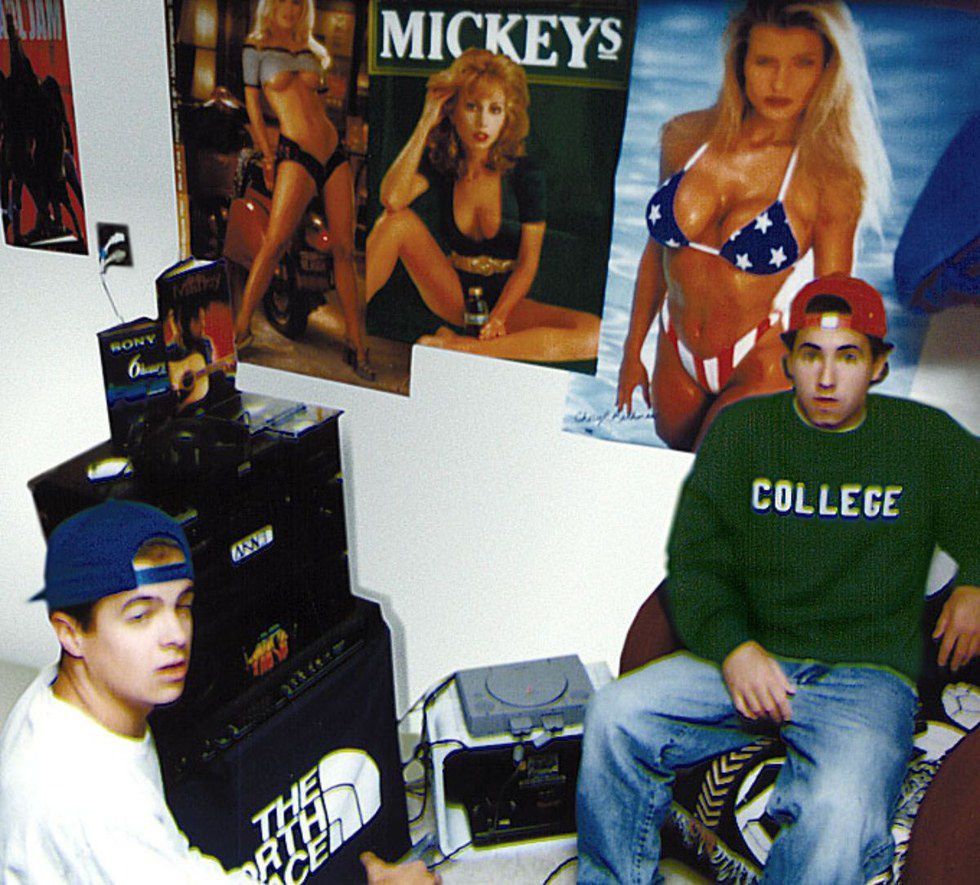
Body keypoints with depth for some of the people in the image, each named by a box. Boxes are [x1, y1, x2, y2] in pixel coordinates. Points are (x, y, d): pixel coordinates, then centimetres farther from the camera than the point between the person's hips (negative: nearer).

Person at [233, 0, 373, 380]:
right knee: (274, 241, -15)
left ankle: (356, 343, 3)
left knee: (344, 249, 0)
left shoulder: (310, 49, 20)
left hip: (334, 153, 4)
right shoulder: (255, 47, 9)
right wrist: (268, 155, 4)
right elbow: (252, 102, 9)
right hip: (295, 155, -4)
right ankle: (241, 328, -3)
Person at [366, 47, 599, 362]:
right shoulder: (439, 162, -4)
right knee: (397, 220, -21)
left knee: (593, 335, -31)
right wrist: (426, 122, -19)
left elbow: (527, 264, -8)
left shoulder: (524, 173, -10)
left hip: (504, 299, -1)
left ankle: (464, 348, -33)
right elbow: (392, 198, -26)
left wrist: (497, 318, -23)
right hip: (452, 297, 2)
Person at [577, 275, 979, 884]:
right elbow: (695, 559, 7)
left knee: (841, 813, -33)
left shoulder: (928, 439, 8)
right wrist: (733, 647, -10)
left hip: (868, 676, -1)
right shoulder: (739, 429, 9)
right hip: (753, 657, 2)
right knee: (616, 715, -22)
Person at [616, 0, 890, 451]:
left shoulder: (830, 177, -17)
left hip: (762, 367, -4)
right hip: (675, 357, 5)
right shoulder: (684, 138, -7)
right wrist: (632, 351, 11)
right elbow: (658, 246, 5)